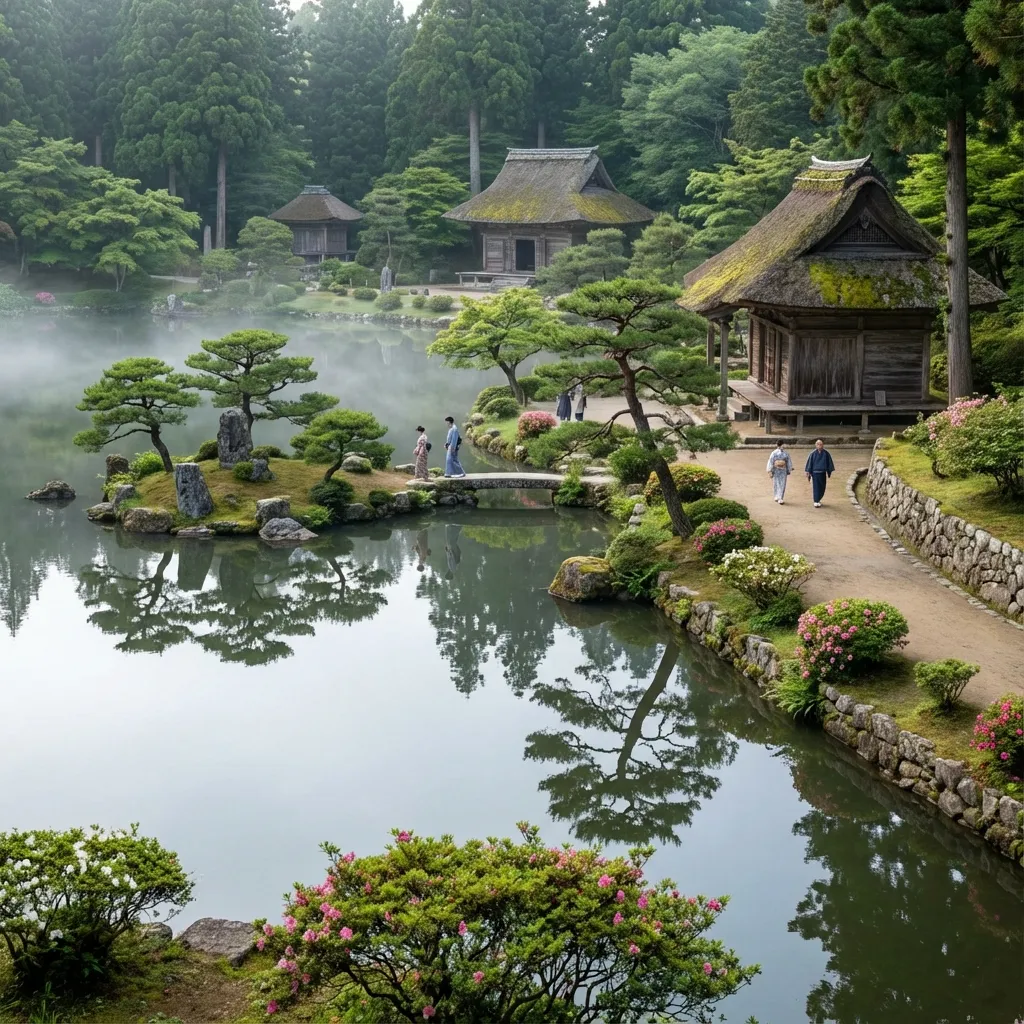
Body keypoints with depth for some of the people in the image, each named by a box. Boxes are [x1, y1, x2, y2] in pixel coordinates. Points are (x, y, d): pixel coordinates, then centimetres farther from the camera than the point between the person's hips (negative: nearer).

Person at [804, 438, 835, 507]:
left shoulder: (826, 454, 0)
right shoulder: (813, 454, -4)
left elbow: (829, 463, 6)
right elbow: (809, 463, -1)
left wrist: (829, 472, 4)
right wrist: (808, 472, -5)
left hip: (823, 473, 2)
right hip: (815, 473, -2)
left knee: (822, 488, 11)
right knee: (816, 488, -6)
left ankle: (818, 500, 31)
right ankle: (816, 502, -4)